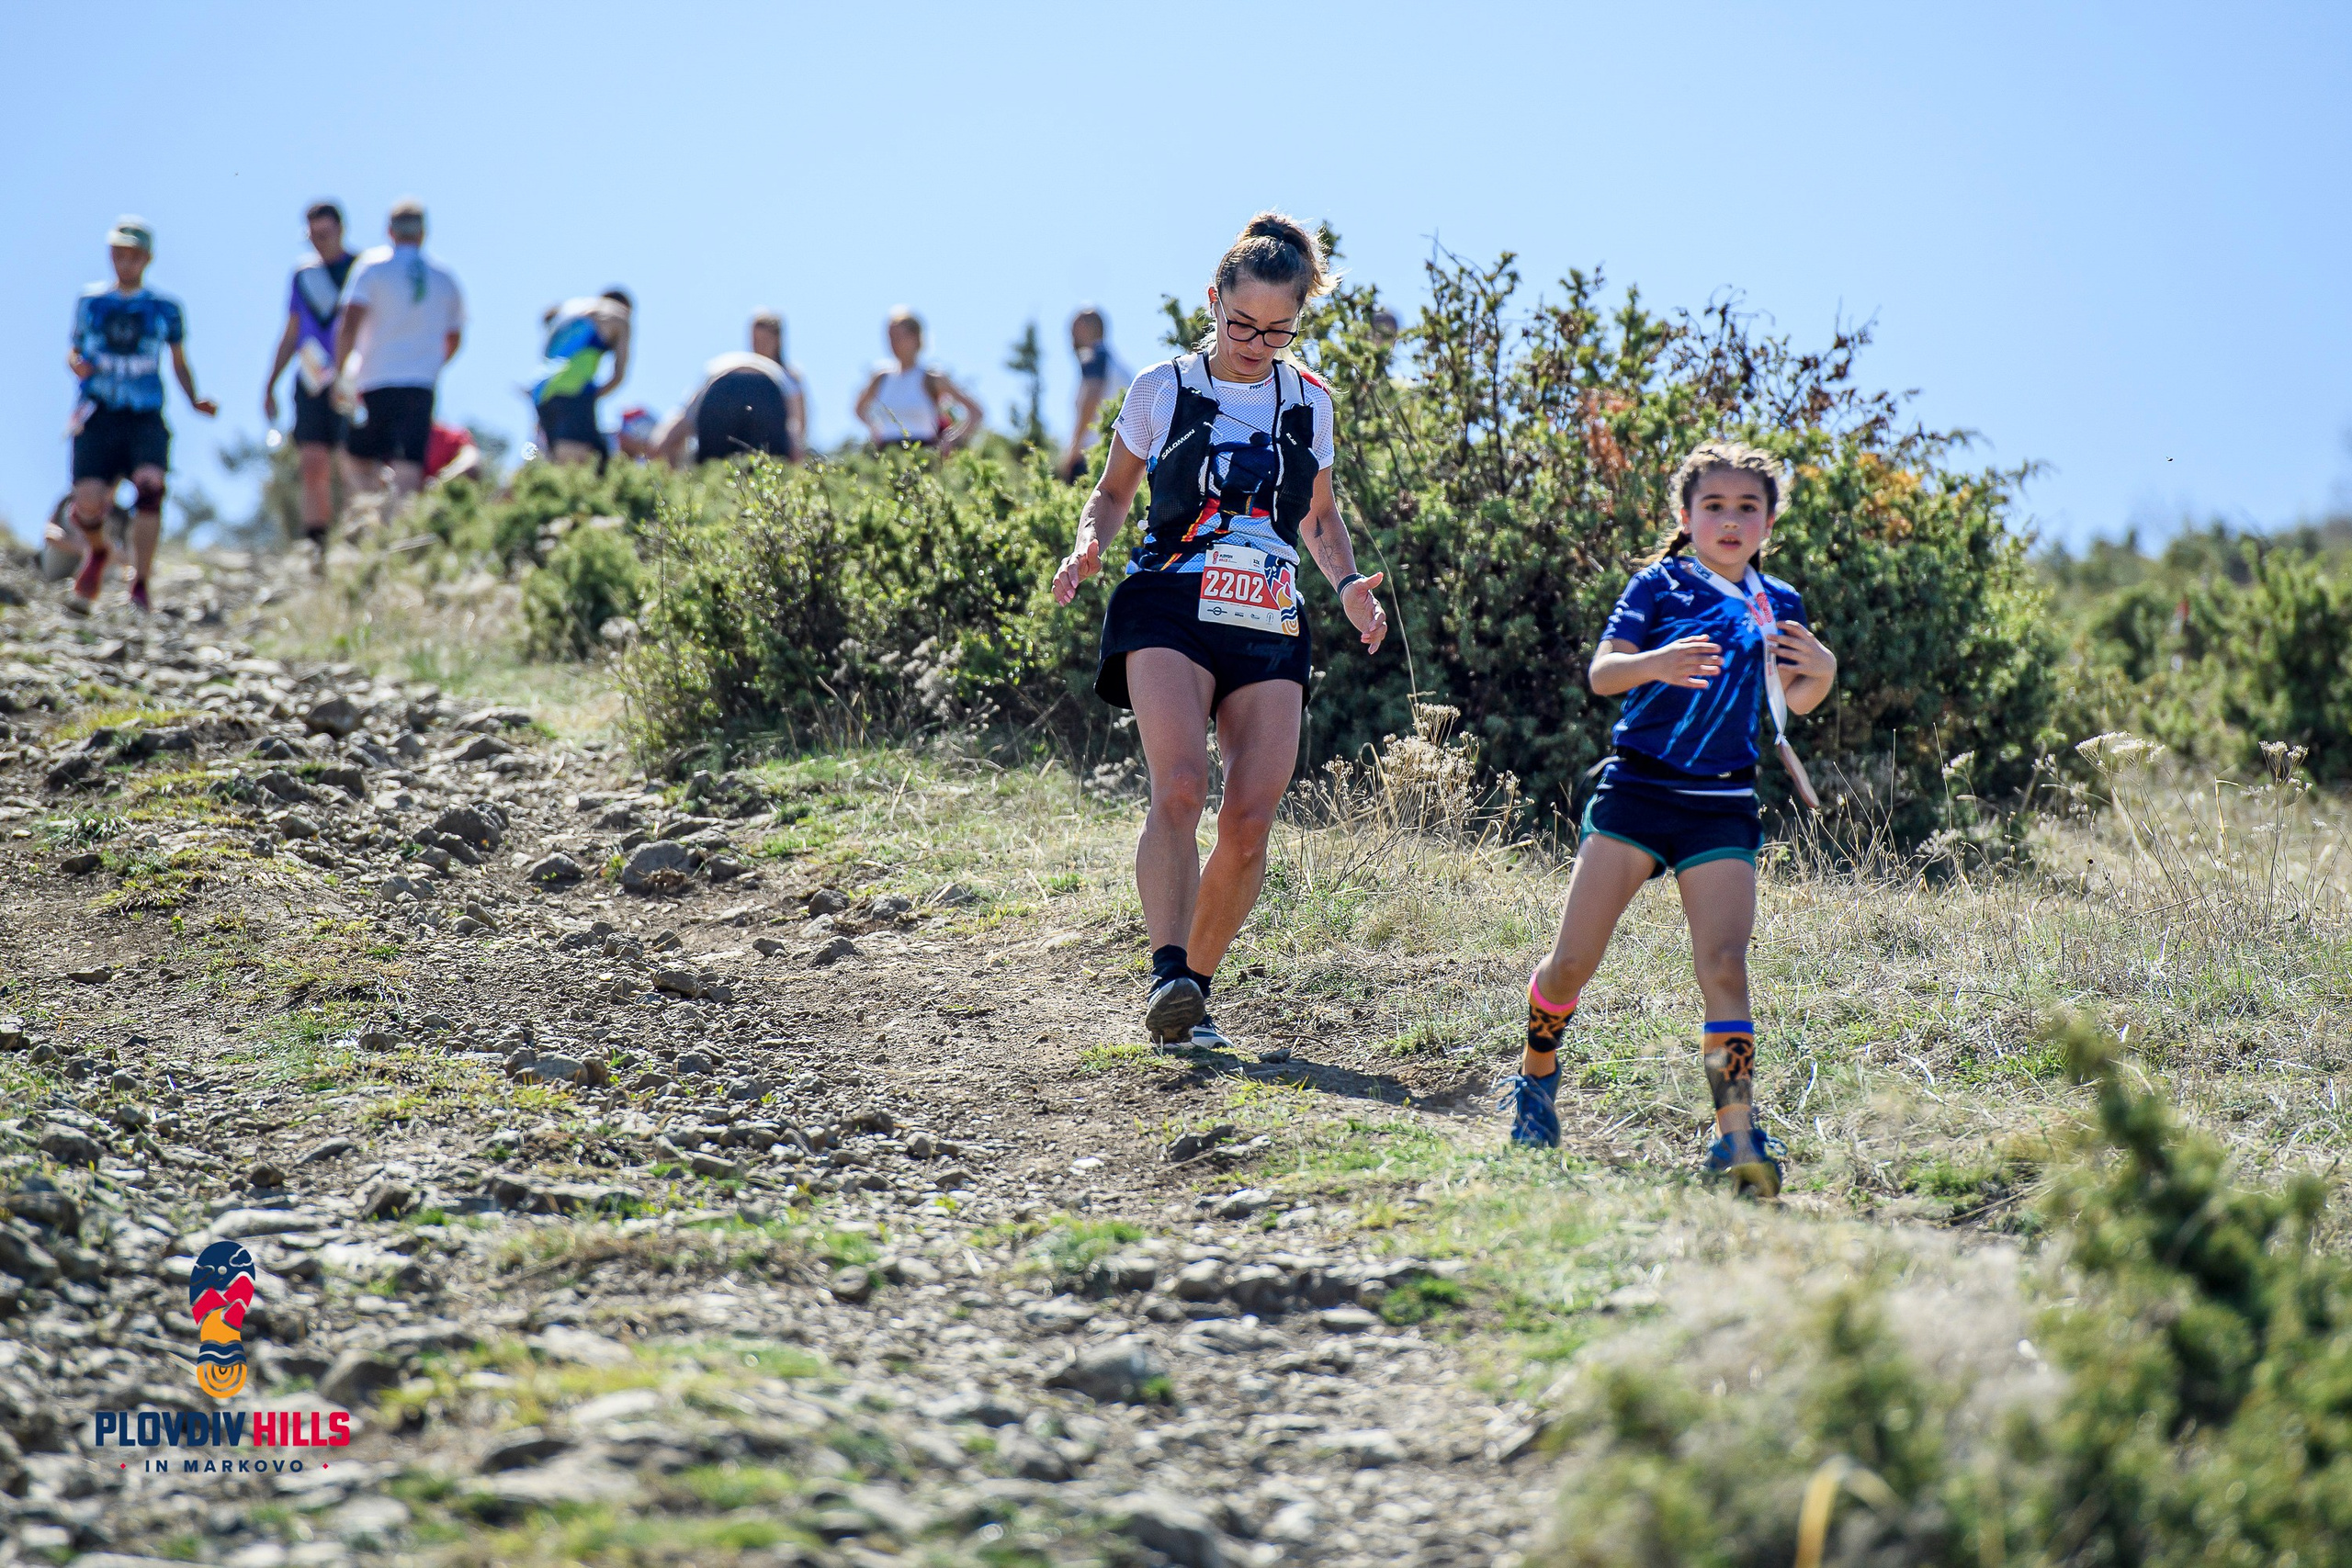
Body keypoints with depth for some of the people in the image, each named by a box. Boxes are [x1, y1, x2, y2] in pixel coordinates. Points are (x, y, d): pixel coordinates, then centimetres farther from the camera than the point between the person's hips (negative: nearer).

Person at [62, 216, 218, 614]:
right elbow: (73, 352, 21)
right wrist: (76, 364, -2)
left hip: (145, 417, -1)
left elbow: (179, 364, 19)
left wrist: (195, 401, 3)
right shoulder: (90, 302, 13)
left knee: (149, 485, -26)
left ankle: (139, 586, -20)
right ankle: (97, 552, 24)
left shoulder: (165, 308, 11)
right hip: (97, 414, 1)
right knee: (88, 503, -13)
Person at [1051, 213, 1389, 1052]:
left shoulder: (1309, 403, 12)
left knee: (1250, 821, -8)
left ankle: (1194, 991, 5)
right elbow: (1114, 491, 17)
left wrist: (1348, 583, 5)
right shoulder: (1162, 388, 5)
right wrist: (1089, 542, -5)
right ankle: (1168, 974, -31)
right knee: (1180, 787, -25)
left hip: (1269, 630, 3)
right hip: (1170, 610, -3)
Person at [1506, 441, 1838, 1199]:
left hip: (1722, 806, 2)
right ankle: (1536, 1076, 23)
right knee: (1573, 959, -4)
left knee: (1724, 963, -14)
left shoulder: (1779, 605, 12)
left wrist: (1823, 673, -1)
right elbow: (1601, 673, -9)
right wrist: (1656, 663, -31)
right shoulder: (1661, 585, 1)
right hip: (1636, 789, -2)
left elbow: (1793, 703, 22)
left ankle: (1737, 1133, -14)